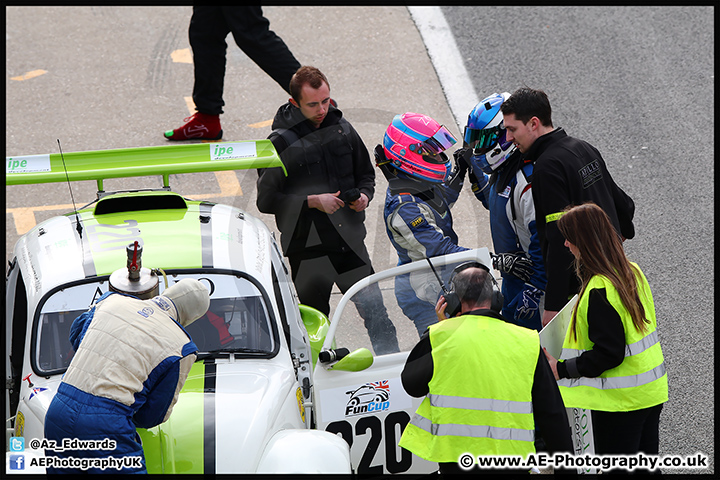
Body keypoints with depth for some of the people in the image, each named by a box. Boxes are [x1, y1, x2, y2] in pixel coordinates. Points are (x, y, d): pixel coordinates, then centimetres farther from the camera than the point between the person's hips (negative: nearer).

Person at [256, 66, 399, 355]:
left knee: (375, 311, 3)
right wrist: (313, 201, -19)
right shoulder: (280, 142, -10)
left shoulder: (341, 128, 5)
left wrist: (363, 195, -3)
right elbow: (266, 200, -11)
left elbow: (365, 173, 19)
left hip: (350, 241, 3)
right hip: (307, 247, -3)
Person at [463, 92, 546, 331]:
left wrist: (533, 292, -27)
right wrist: (476, 174, 10)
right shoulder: (503, 170, 4)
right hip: (512, 273, 10)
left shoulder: (528, 180, -28)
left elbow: (542, 240, -29)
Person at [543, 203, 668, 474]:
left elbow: (608, 354, -24)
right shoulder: (633, 272, 4)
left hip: (618, 402, -9)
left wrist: (562, 369, -14)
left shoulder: (599, 291, -23)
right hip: (651, 393, 9)